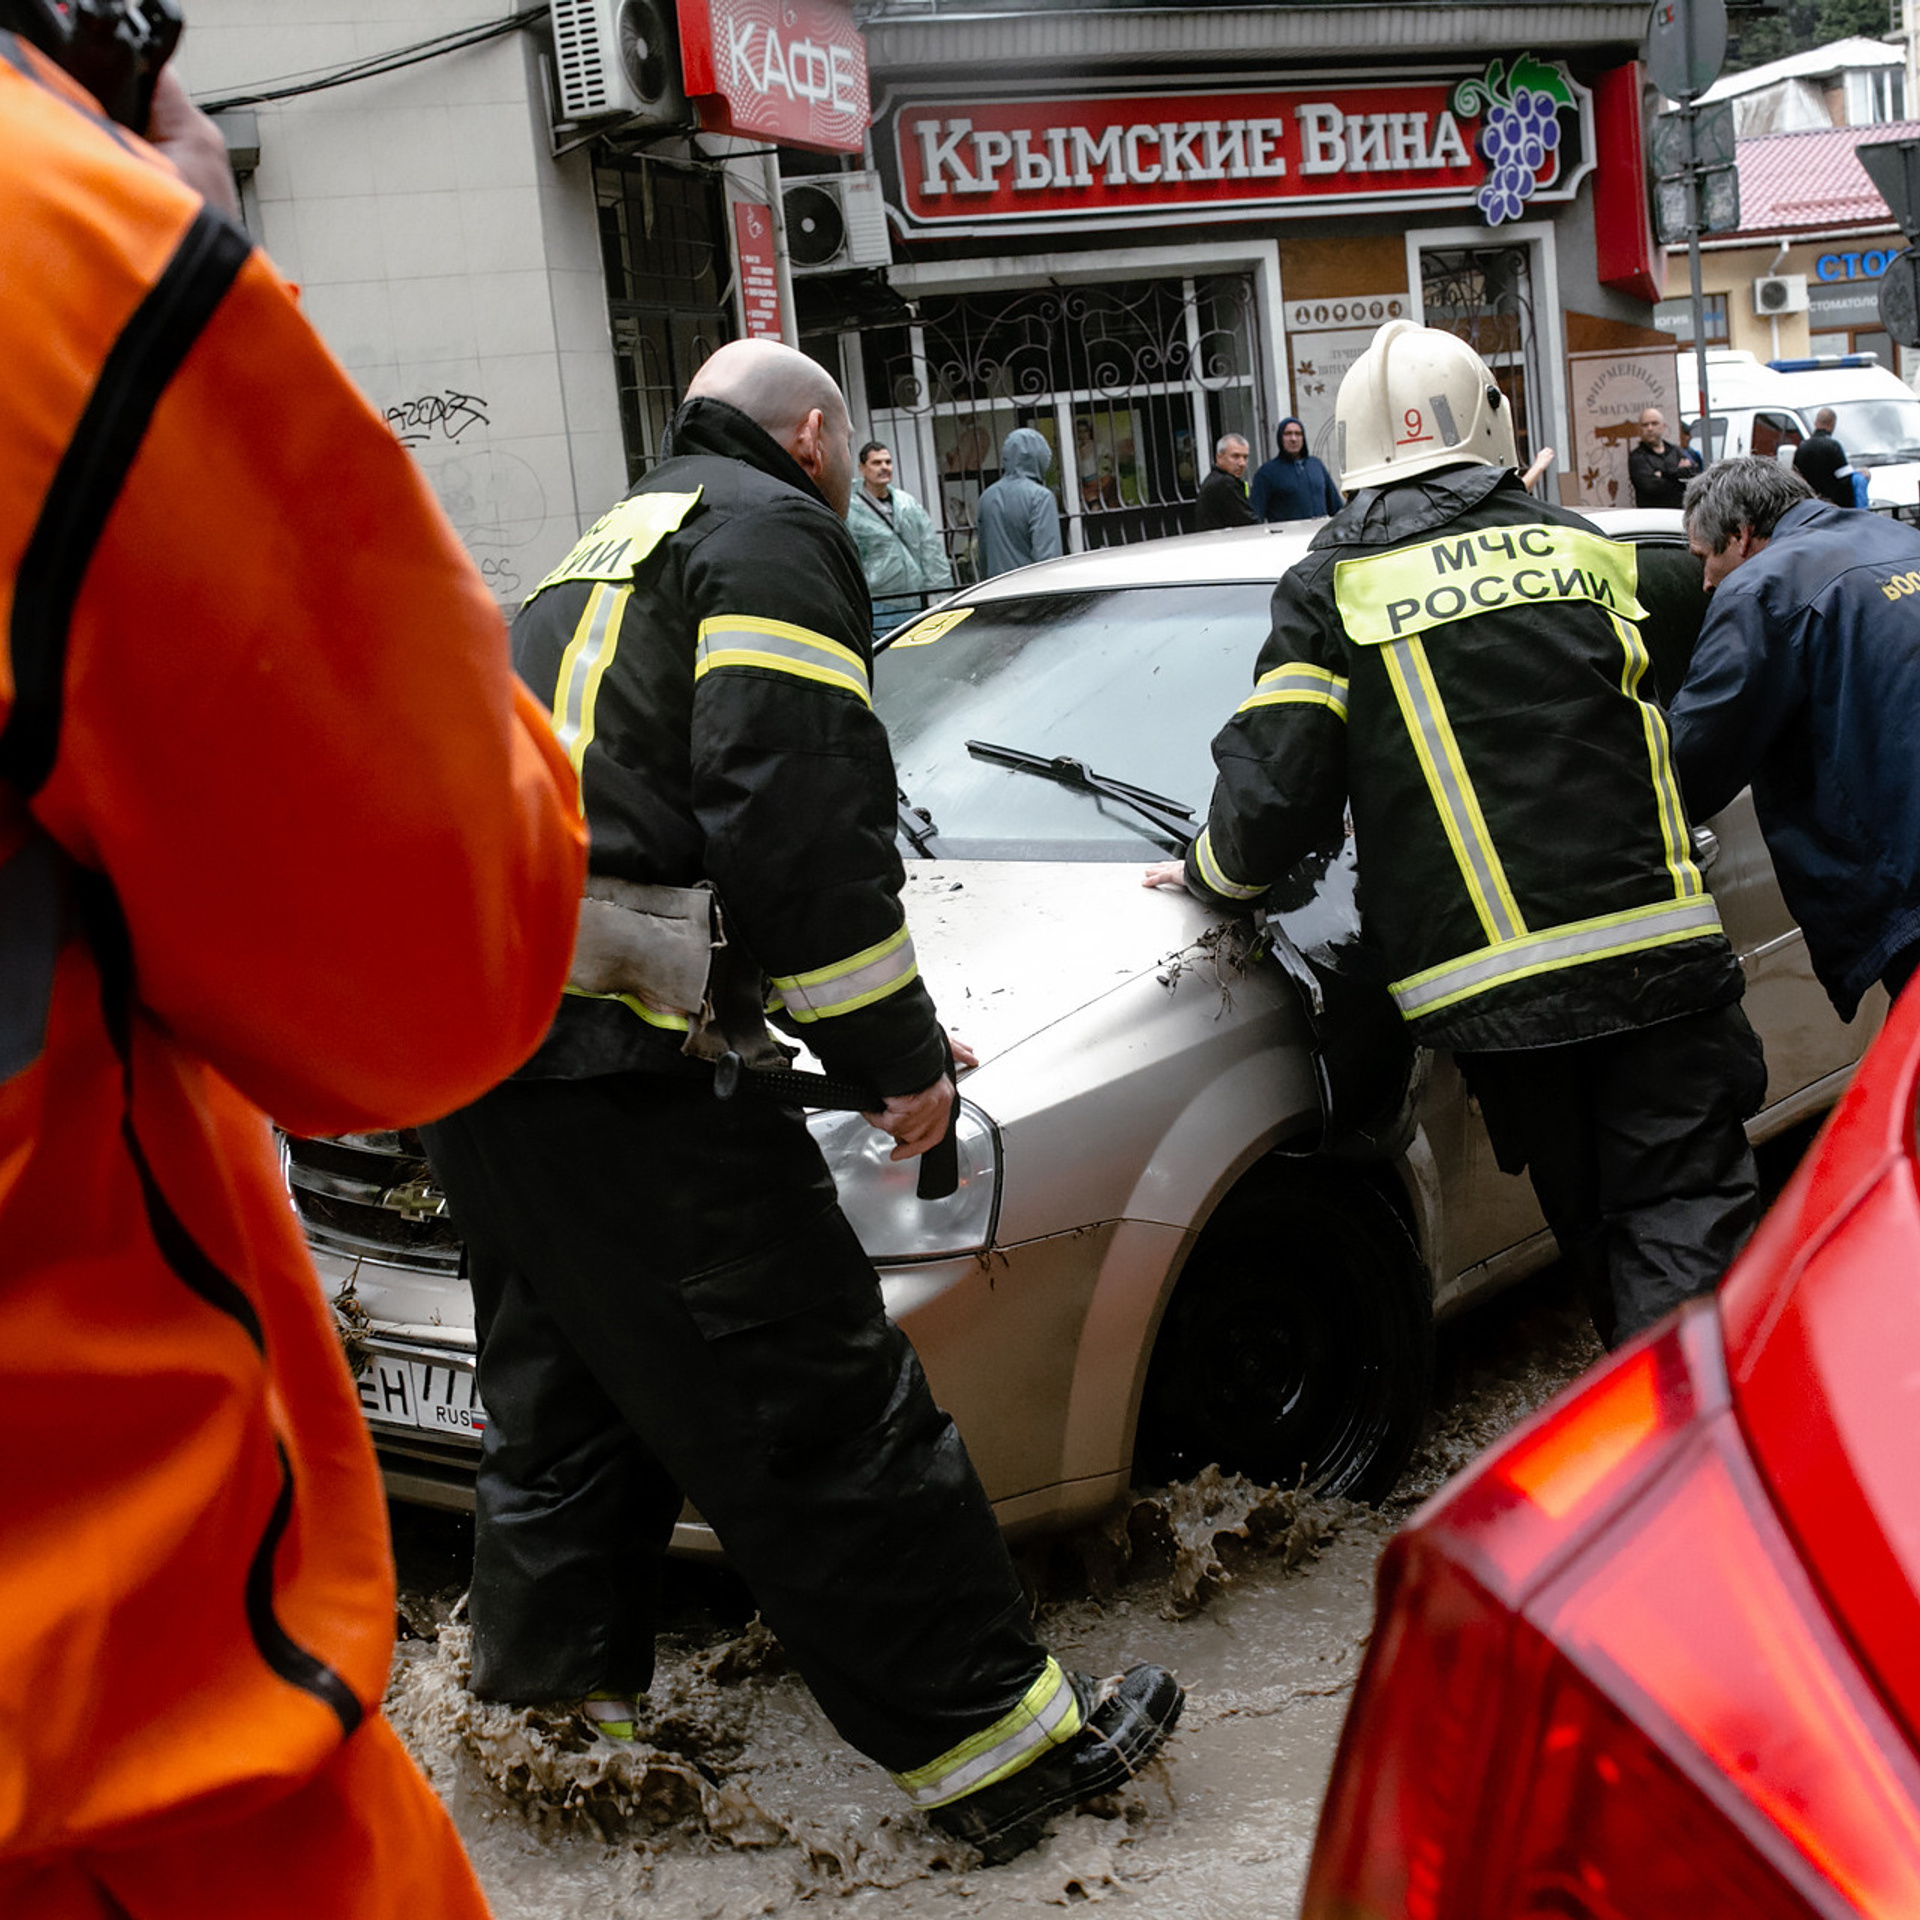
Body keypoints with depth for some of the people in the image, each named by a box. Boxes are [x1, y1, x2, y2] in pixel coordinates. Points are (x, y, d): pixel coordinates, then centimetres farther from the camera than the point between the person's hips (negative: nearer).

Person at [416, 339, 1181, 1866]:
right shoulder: (773, 533, 0)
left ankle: (550, 1711, 31)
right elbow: (796, 809, -14)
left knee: (566, 1400, 20)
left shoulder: (607, 550, 28)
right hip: (620, 1054, -9)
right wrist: (895, 1050, -8)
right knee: (824, 1419, -5)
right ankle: (1003, 1748, 3)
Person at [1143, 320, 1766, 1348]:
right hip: (1654, 951, 1)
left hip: (1487, 984, 0)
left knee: (1597, 1231, 15)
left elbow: (1274, 784, -4)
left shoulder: (1331, 587, 2)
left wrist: (1215, 871, 17)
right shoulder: (1576, 544, 11)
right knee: (1685, 1223, 1)